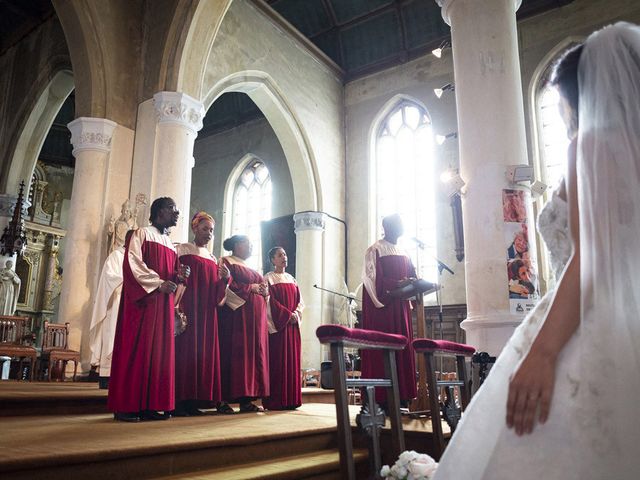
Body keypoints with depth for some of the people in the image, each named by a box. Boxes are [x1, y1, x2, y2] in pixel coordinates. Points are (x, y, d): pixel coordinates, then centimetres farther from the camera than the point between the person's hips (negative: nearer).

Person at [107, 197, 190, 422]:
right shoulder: (142, 234, 1)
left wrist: (179, 275, -1)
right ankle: (125, 406, -2)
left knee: (159, 352, 3)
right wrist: (158, 283, -19)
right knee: (135, 350, -7)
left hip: (163, 304, 7)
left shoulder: (170, 245, 21)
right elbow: (133, 263, -12)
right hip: (141, 302, -7)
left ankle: (149, 405, 7)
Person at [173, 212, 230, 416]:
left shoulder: (213, 259, 20)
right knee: (185, 350, -9)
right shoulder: (183, 250, 5)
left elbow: (216, 294, 16)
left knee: (204, 351, 2)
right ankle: (179, 402, -5)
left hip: (207, 313, 6)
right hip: (187, 311, -6)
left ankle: (195, 401, 6)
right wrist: (178, 307, -19)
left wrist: (224, 278, -5)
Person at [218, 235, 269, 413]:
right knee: (233, 353, -12)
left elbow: (263, 288, 23)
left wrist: (263, 290, 0)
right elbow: (226, 286, -12)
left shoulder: (251, 269, 27)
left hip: (255, 317, 8)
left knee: (253, 353, 1)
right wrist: (251, 288, -11)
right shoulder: (226, 262, 4)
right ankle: (223, 399, -9)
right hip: (235, 313, -8)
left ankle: (246, 399, 3)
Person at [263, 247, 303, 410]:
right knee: (278, 361, -8)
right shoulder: (268, 278, 1)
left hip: (293, 325, 6)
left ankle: (291, 399, 7)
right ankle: (276, 401, -5)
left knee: (292, 360, 3)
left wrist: (297, 314, -5)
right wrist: (288, 315, -15)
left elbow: (299, 300, 14)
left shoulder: (291, 279, 19)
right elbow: (270, 301, -9)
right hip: (277, 325, -6)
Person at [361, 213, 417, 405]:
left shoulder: (404, 253, 20)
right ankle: (382, 398, -7)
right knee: (383, 351, -9)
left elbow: (411, 276, 16)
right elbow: (374, 278, -13)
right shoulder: (375, 250, -2)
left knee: (402, 349, 4)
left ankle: (401, 395, 7)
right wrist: (396, 284, -25)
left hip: (400, 306, 7)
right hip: (381, 305, -7)